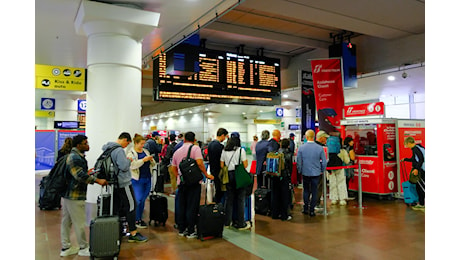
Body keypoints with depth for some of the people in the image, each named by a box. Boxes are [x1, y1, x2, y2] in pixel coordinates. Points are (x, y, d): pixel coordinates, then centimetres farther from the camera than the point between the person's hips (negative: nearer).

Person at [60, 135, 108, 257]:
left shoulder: (77, 156, 15)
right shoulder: (74, 158, -19)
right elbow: (80, 175, -30)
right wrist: (98, 180, -30)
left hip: (68, 195, 11)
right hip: (74, 196, -11)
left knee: (66, 221, 15)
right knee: (79, 223, 0)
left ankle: (65, 248, 25)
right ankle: (83, 248, 11)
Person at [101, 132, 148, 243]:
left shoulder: (108, 149, 12)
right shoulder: (119, 150, -19)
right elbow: (124, 166, -24)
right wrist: (129, 160, -7)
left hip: (114, 184, 10)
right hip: (123, 183, -10)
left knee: (116, 207, 15)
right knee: (131, 206, -3)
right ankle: (133, 233, 2)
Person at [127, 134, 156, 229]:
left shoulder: (146, 151, 12)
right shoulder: (131, 153, -5)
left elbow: (153, 164, 15)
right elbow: (132, 165, -20)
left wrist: (151, 160, -6)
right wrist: (143, 160, -25)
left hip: (148, 179, 6)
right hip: (137, 180, -5)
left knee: (143, 200, 11)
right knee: (138, 200, -5)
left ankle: (140, 218, 22)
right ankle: (136, 220, 8)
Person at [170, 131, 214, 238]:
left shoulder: (177, 151, 12)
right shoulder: (195, 148, -6)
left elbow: (173, 168, 17)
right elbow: (199, 163, -18)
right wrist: (206, 175, -10)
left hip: (182, 182, 5)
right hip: (194, 181, -5)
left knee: (181, 206, 13)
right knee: (192, 207, 0)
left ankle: (181, 230, 21)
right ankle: (190, 232, 5)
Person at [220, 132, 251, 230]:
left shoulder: (224, 151, 4)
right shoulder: (241, 150, -8)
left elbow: (221, 165, 5)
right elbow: (245, 165, -8)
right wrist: (246, 161, 12)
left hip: (228, 175, 4)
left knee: (229, 199, 13)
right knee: (240, 200, 3)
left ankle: (227, 222, 21)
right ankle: (240, 224, 9)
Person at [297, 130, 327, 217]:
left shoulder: (301, 148, -8)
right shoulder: (320, 148, -9)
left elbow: (298, 162, -3)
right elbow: (324, 162, -3)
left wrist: (300, 170, 12)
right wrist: (322, 171, 12)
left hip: (305, 173, 1)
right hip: (316, 173, -1)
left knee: (306, 191, 17)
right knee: (314, 192, 8)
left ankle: (305, 209, 21)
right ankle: (312, 210, 12)